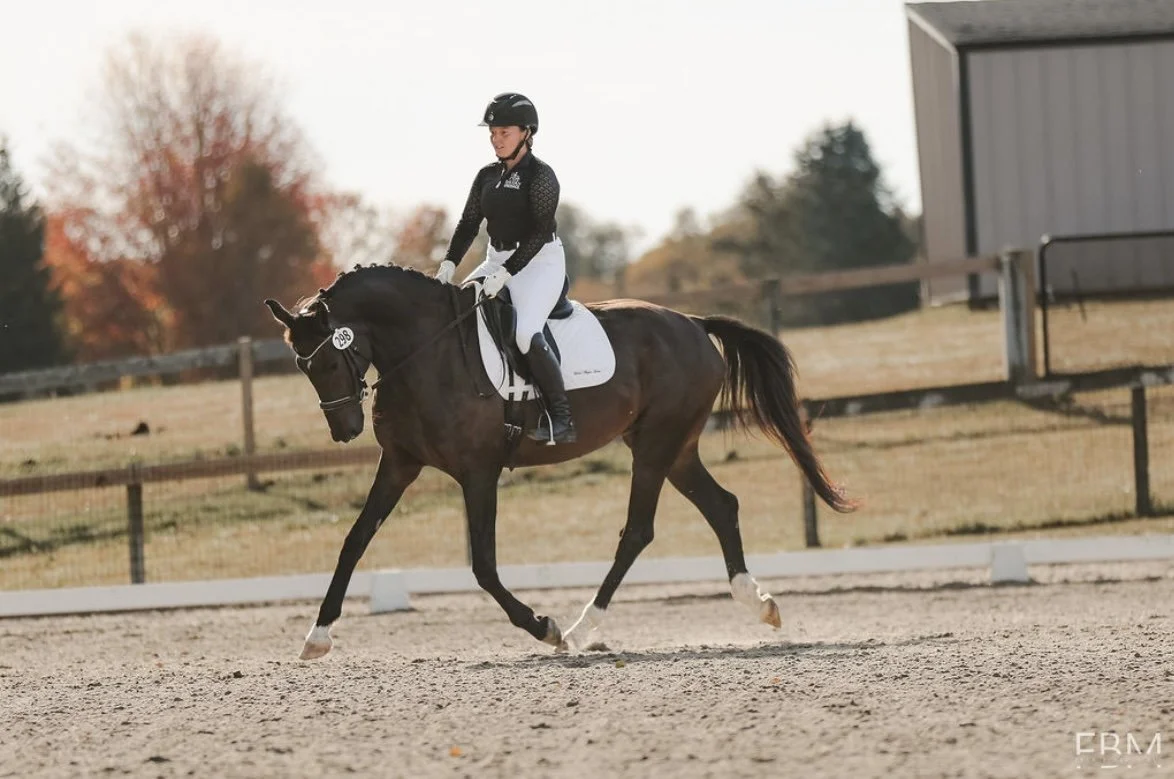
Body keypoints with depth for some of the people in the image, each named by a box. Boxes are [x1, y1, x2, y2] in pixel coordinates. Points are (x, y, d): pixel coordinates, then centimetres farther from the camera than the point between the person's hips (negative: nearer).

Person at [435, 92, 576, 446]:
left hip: (540, 262, -8)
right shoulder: (487, 176, 9)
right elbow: (469, 223, 8)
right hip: (498, 261, 8)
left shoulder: (540, 176, -12)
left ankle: (560, 419, -24)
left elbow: (541, 232, -19)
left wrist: (507, 271, -26)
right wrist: (449, 263, -7)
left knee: (527, 334, -28)